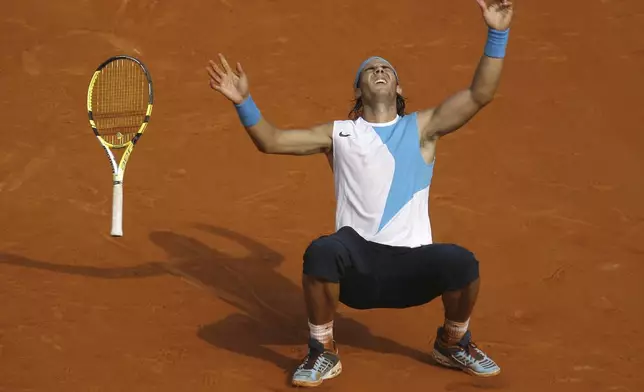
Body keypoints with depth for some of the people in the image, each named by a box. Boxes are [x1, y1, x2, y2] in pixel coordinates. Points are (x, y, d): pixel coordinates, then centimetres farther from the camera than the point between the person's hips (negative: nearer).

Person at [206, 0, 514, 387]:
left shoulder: (422, 128, 11)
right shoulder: (340, 133, 13)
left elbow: (480, 94, 2)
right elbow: (271, 141, 11)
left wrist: (498, 34, -6)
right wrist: (245, 102, -6)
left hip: (411, 263, 1)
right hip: (358, 259, 0)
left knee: (461, 262, -29)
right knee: (321, 251, -35)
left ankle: (453, 343, 5)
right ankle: (324, 352, -11)